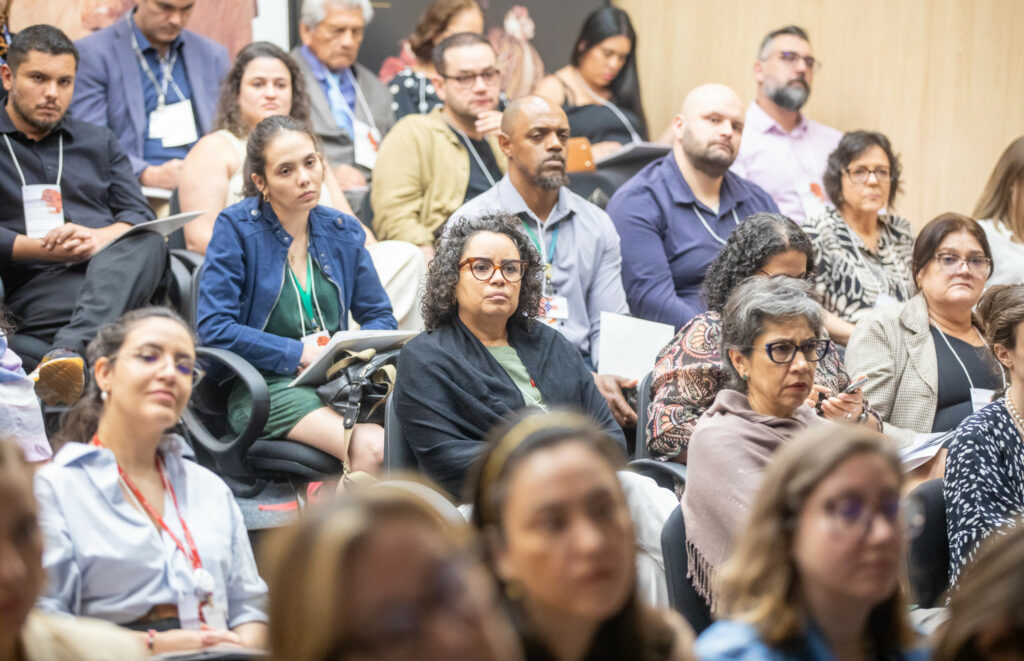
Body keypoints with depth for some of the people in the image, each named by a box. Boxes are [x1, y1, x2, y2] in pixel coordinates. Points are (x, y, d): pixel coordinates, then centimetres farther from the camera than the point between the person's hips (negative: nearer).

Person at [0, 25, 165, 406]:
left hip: (113, 264, 3)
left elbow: (139, 216, 15)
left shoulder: (99, 142, 28)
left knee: (147, 244, -36)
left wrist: (99, 238, -9)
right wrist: (47, 249, -12)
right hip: (34, 286, -3)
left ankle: (67, 350, -57)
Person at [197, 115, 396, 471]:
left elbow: (380, 316, 20)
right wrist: (299, 354, -13)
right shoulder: (236, 227, -1)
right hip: (264, 386, -5)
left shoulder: (343, 231, 13)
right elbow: (214, 327, -9)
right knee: (371, 448, -32)